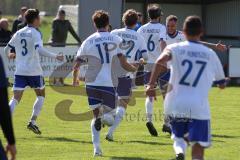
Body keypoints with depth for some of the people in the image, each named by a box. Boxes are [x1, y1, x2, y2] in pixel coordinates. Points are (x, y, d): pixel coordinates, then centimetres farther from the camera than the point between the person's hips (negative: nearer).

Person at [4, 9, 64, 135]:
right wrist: (55, 56, -15)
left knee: (15, 98, 0)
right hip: (34, 71, -4)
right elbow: (40, 50, -22)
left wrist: (10, 55, 40)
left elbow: (6, 49, 17)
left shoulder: (18, 33, 10)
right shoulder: (35, 33, -7)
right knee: (41, 95, 16)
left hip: (19, 71, 4)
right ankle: (32, 122, 8)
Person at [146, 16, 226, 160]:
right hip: (199, 107, -1)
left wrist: (151, 84, -18)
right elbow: (222, 84, 19)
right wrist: (223, 81, 42)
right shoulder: (210, 54, 10)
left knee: (179, 135, 27)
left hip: (175, 105, 1)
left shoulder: (175, 48, 5)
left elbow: (161, 61, -18)